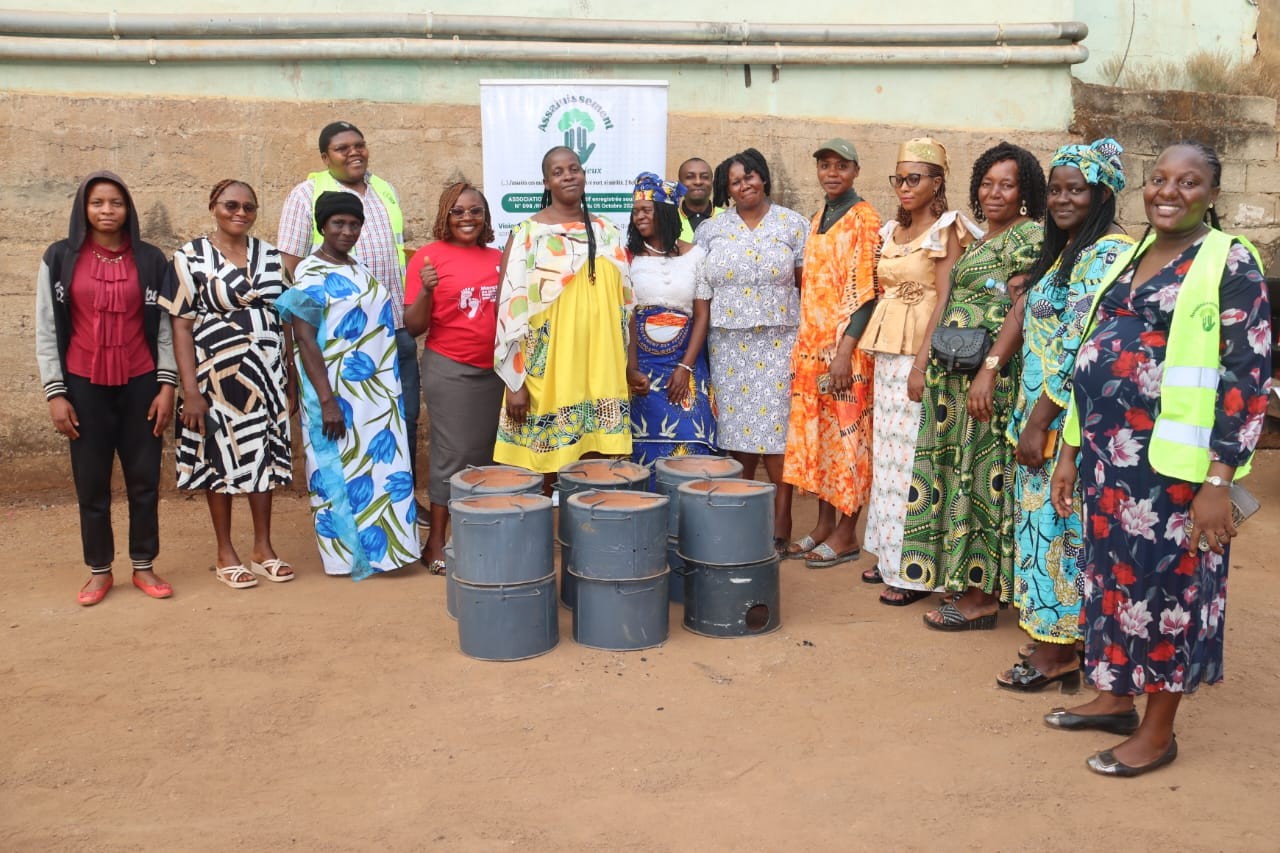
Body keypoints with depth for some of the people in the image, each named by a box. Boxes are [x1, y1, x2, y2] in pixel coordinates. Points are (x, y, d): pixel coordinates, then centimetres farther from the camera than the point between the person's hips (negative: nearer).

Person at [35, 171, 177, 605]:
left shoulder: (150, 259, 2)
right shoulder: (60, 258, 0)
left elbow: (164, 325, 4)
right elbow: (47, 329, 1)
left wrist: (167, 385, -3)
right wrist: (55, 393, -4)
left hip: (140, 384, 1)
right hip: (84, 386, 0)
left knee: (145, 479, 6)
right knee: (91, 483, 7)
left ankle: (144, 566, 20)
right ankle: (99, 571, 21)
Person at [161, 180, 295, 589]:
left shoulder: (270, 256, 9)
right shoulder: (190, 258, -4)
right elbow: (181, 326, -7)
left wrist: (291, 374, 8)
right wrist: (191, 390, -13)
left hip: (267, 374, 4)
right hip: (217, 375, -4)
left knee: (264, 456, 8)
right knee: (221, 459, 4)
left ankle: (263, 548, 20)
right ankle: (226, 554, 16)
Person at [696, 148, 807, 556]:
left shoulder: (792, 225, 6)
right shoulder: (711, 229, 10)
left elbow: (806, 285, 5)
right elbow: (700, 289, 11)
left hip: (779, 342, -2)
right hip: (728, 344, 2)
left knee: (777, 434, -5)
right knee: (736, 433, 2)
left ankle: (780, 528, 2)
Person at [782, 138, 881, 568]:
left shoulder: (864, 220, -8)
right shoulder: (818, 219, 15)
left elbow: (866, 292, -14)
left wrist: (845, 351, -20)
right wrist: (804, 345, 14)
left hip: (844, 348, -8)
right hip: (811, 345, 8)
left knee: (846, 436, 0)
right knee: (814, 433, 11)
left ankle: (846, 533, 9)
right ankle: (824, 523, 21)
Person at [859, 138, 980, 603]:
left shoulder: (948, 228, -6)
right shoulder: (892, 231, 15)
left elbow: (946, 300, -13)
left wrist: (924, 361, -20)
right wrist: (877, 351, 10)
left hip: (923, 351, -7)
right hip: (887, 350, 7)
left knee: (915, 453, -5)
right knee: (887, 449, 10)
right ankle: (888, 553, 20)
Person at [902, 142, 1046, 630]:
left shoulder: (1031, 237, -8)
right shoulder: (977, 240, 18)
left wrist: (989, 370, -26)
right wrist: (922, 364, 12)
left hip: (990, 377, -8)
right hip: (952, 373, 8)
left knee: (981, 475, -3)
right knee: (955, 473, 12)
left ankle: (981, 596, 6)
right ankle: (966, 578, 24)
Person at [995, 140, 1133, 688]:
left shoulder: (1106, 253, -15)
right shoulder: (1065, 249, 15)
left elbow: (1081, 350, -20)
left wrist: (1037, 422, -19)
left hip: (1068, 419, -9)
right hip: (1041, 413, 9)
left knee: (1058, 525, -2)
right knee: (1045, 520, 13)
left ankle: (1056, 654, 9)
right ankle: (1052, 639, 23)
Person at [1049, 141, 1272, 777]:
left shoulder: (1230, 261, -8)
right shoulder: (1129, 258, 13)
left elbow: (1249, 376, -12)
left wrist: (1219, 480, -17)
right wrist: (1072, 450, 15)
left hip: (1170, 460, -6)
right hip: (1107, 452, 7)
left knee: (1166, 582, 5)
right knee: (1112, 574, 15)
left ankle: (1158, 730, 20)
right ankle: (1115, 696, 33)